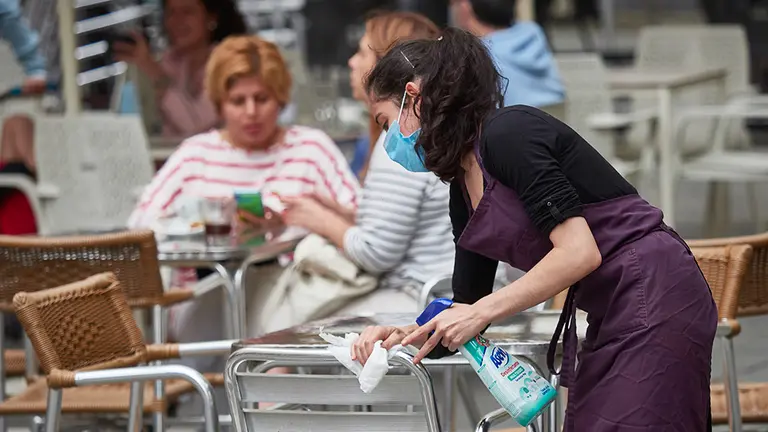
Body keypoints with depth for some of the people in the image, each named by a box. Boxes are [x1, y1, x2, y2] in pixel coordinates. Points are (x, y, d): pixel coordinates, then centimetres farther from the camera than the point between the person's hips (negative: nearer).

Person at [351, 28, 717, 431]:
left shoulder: (507, 133, -13)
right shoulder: (463, 192, 14)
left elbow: (579, 252, -21)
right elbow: (468, 307, 17)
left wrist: (481, 311, -18)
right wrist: (403, 334, -1)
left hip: (653, 295, -9)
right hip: (611, 318, 10)